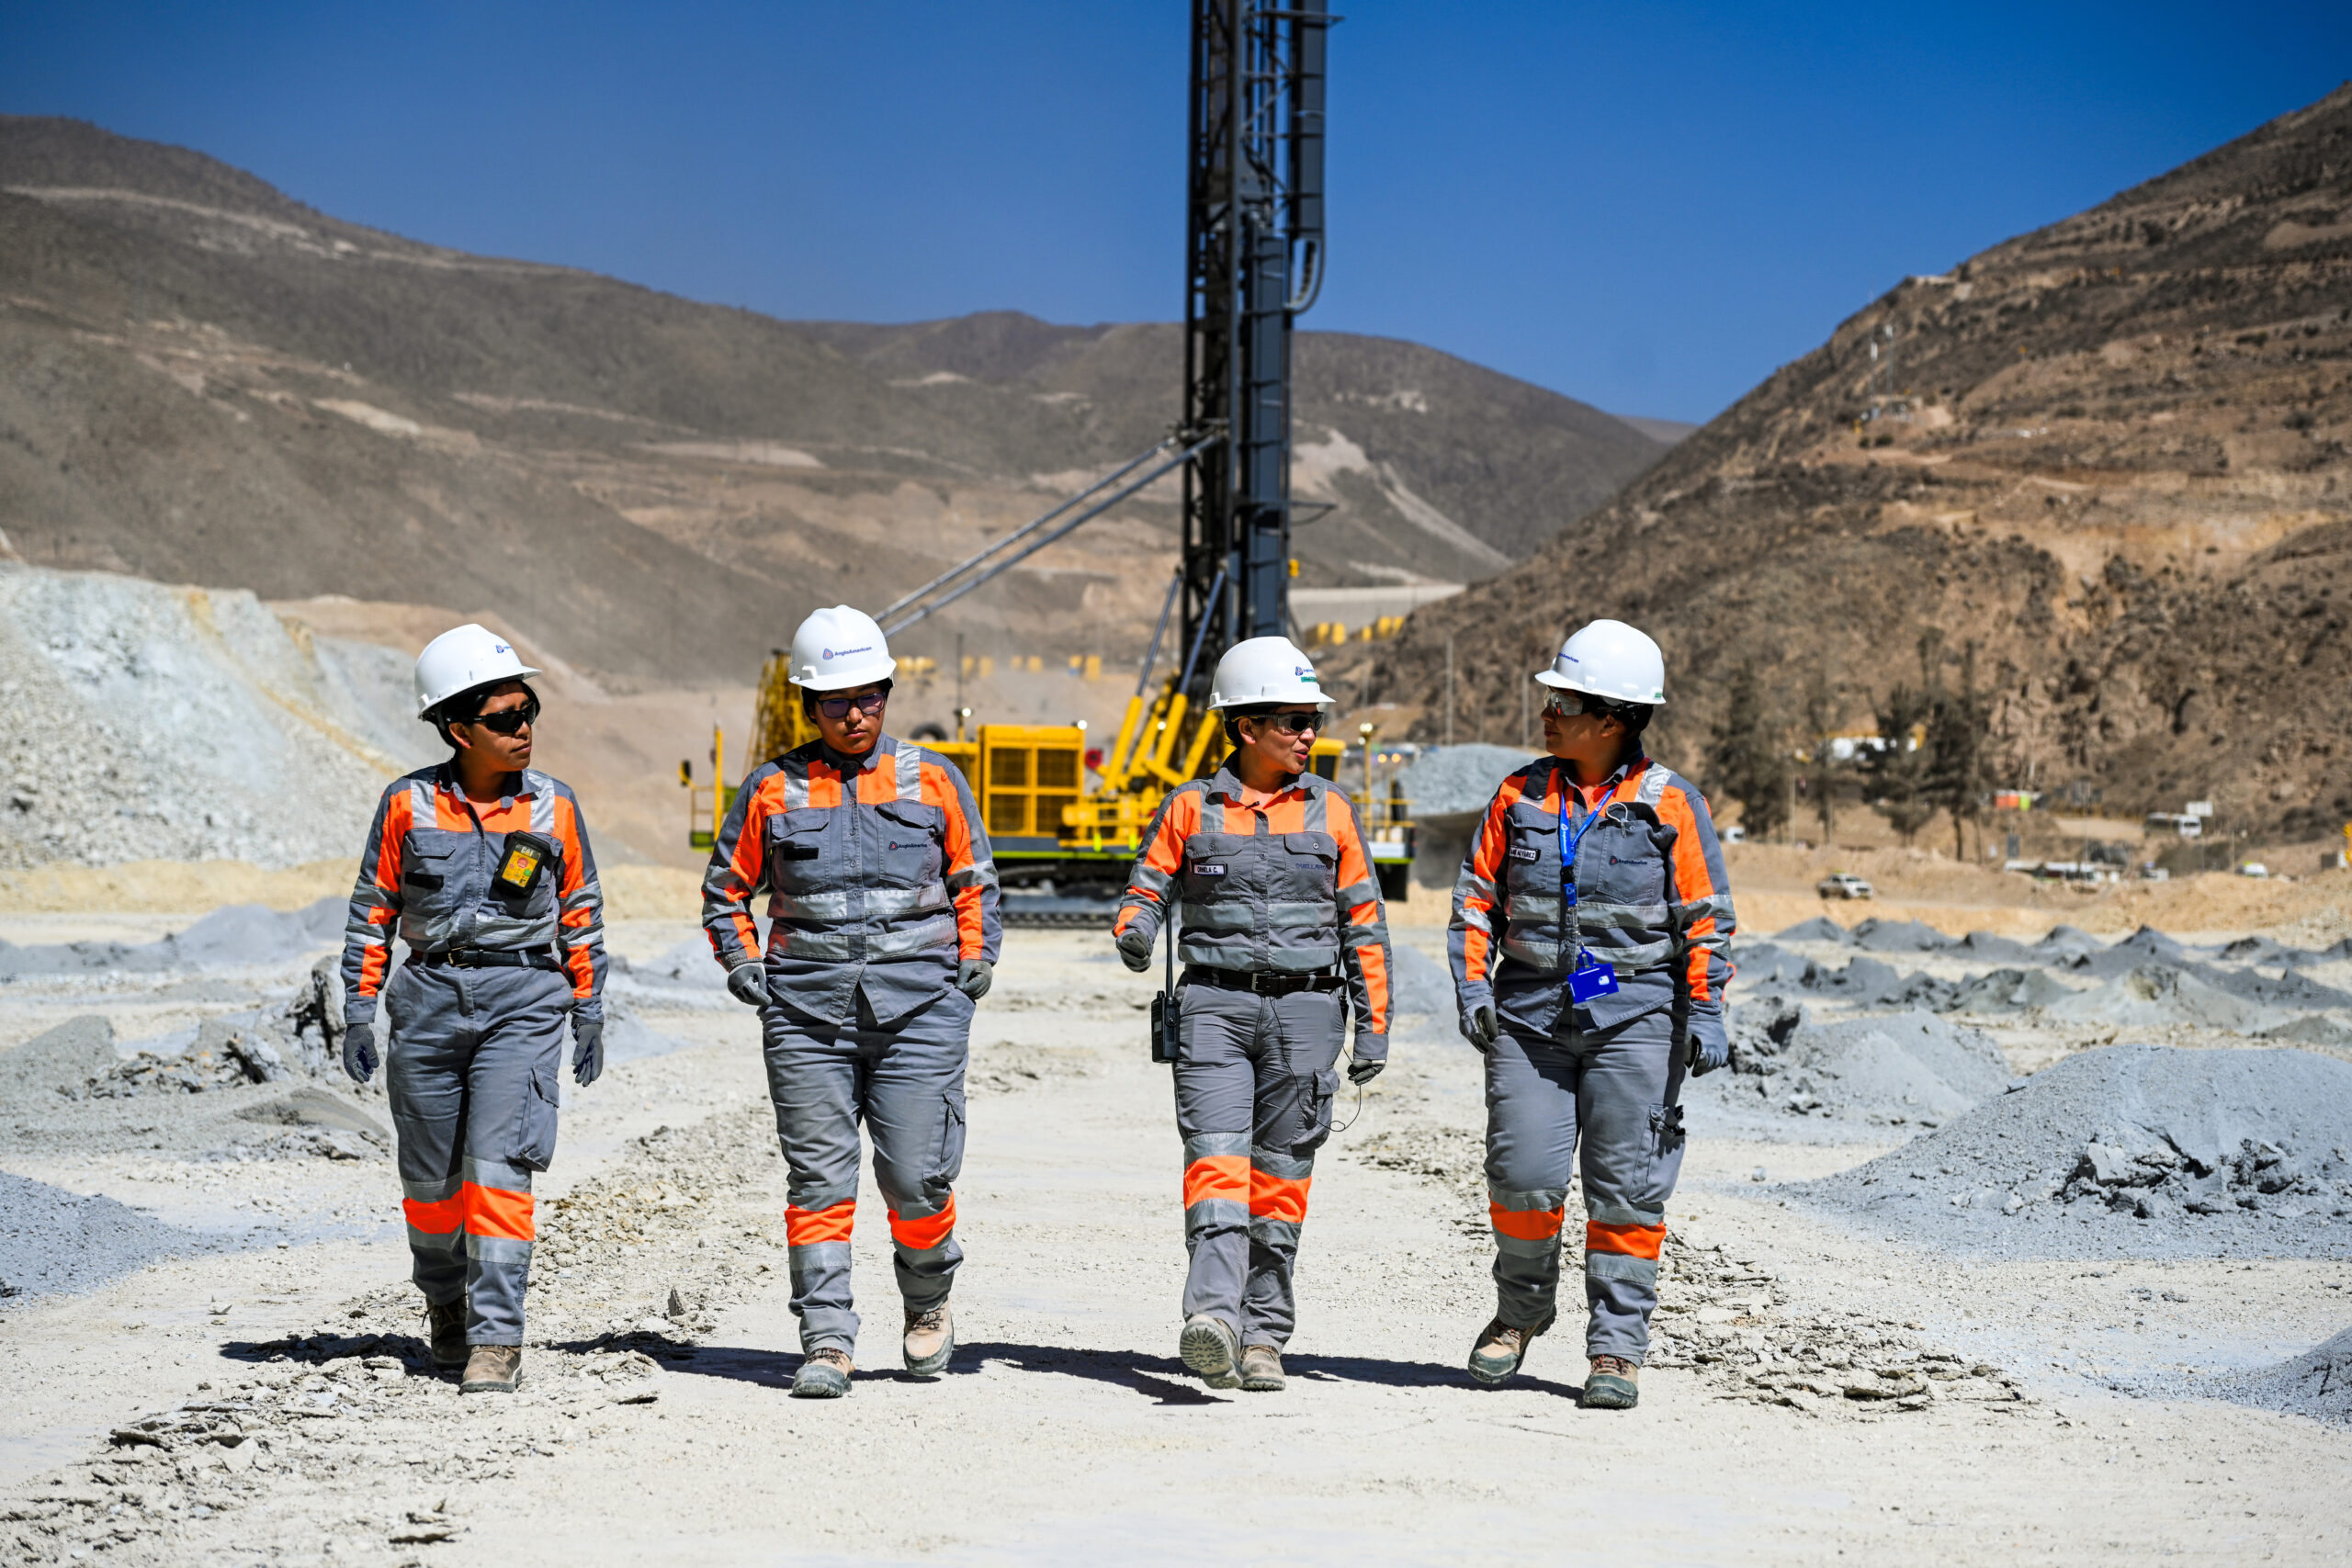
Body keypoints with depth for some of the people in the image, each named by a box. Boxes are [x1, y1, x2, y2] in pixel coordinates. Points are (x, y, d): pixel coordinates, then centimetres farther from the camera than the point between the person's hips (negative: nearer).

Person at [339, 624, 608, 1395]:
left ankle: (497, 1338, -12)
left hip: (523, 1000, -1)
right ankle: (444, 1295, 38)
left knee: (498, 1167, -14)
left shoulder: (553, 808, 0)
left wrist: (589, 1013, 10)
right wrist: (358, 1011, 2)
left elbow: (580, 913, 10)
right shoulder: (409, 805, -1)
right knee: (431, 1176, 11)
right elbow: (374, 910, 6)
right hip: (430, 998, 1)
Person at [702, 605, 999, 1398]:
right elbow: (726, 888, 18)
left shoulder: (932, 780, 9)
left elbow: (974, 880, 17)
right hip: (808, 1006, 1)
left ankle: (928, 1303, 22)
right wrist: (742, 964, 4)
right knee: (819, 1178, -2)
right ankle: (827, 1341, 2)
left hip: (917, 1003, -1)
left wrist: (975, 960, 5)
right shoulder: (772, 790, 8)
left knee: (916, 1176, -5)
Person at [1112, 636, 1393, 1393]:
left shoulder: (1331, 812, 8)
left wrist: (1372, 1026, 6)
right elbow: (1148, 886, 6)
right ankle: (1212, 1318, -28)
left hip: (1304, 1007, 1)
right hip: (1215, 1001, -1)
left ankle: (1263, 1335, 10)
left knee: (1280, 1174, 3)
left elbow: (1363, 925, 10)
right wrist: (1135, 932, -18)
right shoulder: (1191, 809, 5)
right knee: (1216, 1156, -16)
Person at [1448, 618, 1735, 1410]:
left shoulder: (1668, 803, -1)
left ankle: (1616, 1347, 5)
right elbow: (1477, 896, 11)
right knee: (1523, 1173, -4)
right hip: (1532, 1010, 2)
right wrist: (1473, 984, -1)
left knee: (1626, 1188, -3)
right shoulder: (1523, 795, 7)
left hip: (1634, 1017, -2)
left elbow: (1706, 917, -1)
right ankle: (1521, 1308, 21)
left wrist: (1705, 1010, -9)